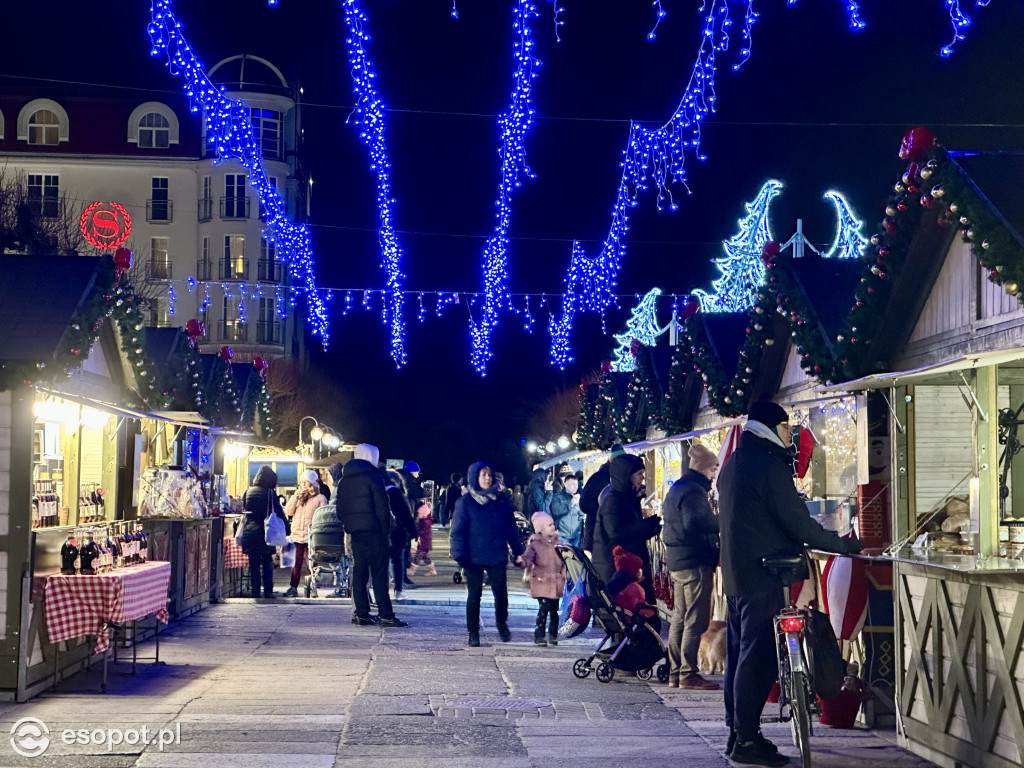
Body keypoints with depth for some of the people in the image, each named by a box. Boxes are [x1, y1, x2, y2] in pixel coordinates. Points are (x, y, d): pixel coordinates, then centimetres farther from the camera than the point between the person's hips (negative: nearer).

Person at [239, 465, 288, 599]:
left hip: (249, 533, 2)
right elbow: (279, 513, -6)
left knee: (254, 564, 7)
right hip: (266, 533, -2)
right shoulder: (270, 493, -8)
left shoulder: (247, 493, 3)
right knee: (267, 564, 7)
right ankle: (268, 591, 5)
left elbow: (243, 510, 11)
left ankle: (255, 591, 5)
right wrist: (285, 525, 5)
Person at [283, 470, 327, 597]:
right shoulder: (297, 497, 18)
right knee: (295, 563, 2)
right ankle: (293, 588, 5)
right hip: (296, 536, 4)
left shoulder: (320, 499, 3)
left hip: (311, 537, -4)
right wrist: (295, 497, -1)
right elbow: (288, 511, 8)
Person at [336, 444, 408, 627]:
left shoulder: (343, 481, 14)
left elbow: (340, 509, 14)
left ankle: (361, 614, 10)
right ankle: (385, 615, -7)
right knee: (379, 574, -6)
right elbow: (382, 508, -11)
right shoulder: (372, 477, -8)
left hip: (354, 532, 7)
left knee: (359, 573, 10)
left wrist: (348, 526, 15)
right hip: (373, 532, -6)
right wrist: (386, 532, -6)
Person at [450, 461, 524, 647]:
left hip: (497, 556, 2)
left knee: (500, 593, 2)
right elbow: (458, 530, -4)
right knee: (474, 595, 4)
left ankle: (502, 624, 26)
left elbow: (510, 527, 12)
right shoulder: (465, 502, -1)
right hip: (474, 558, -2)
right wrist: (460, 555, -13)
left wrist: (517, 551, 9)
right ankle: (473, 633, 15)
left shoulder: (500, 501, 8)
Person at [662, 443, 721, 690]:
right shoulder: (693, 491, -14)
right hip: (695, 561, -11)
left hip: (676, 561, 11)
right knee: (696, 620, -7)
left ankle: (675, 673, 17)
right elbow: (696, 522, -27)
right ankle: (688, 675, -5)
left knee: (679, 618, 13)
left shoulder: (677, 488, 18)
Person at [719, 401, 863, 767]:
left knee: (739, 654, 13)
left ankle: (736, 732, 20)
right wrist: (847, 545, -6)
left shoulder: (732, 464, 15)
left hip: (735, 575, 10)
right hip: (763, 576, -10)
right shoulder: (769, 465, -15)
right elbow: (798, 524, -17)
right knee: (758, 656, -6)